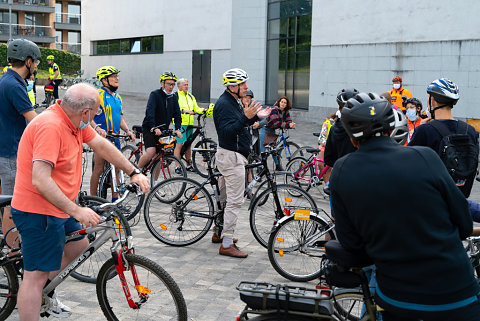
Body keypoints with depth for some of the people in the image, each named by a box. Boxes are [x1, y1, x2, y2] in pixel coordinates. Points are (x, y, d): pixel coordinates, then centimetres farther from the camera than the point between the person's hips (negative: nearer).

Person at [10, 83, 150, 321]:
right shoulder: (50, 127, -27)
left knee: (79, 245, 24)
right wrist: (76, 211, -34)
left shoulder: (74, 120, 2)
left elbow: (101, 145, 11)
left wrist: (133, 172, 10)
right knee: (36, 276, -4)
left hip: (57, 208, 10)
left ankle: (45, 297, 36)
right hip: (38, 211, -10)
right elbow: (40, 180, -33)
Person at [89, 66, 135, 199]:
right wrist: (97, 128, -31)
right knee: (99, 168, -5)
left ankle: (115, 199, 16)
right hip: (100, 137, -7)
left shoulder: (117, 97, 15)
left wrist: (127, 130, 1)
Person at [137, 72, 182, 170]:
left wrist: (178, 129, -17)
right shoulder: (155, 94, -12)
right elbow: (150, 112, -25)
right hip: (149, 129, -6)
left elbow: (177, 114, 2)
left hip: (163, 130, 6)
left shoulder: (173, 98, 7)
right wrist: (154, 128, -38)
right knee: (151, 152, -22)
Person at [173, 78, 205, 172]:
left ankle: (189, 165, 19)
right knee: (179, 144, -9)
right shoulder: (175, 96, -2)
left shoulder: (190, 96, 18)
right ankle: (177, 166, -5)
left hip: (189, 124, 6)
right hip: (180, 123, -6)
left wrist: (203, 110, -2)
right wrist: (184, 110, -29)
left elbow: (196, 108, 17)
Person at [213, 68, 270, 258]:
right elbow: (227, 131, -30)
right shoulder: (224, 104, -18)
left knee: (223, 197, 19)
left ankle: (219, 233, 31)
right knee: (235, 201, -9)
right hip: (232, 157, -11)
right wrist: (246, 117, -38)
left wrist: (255, 117, 16)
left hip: (232, 155, 11)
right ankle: (226, 244, -5)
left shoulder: (234, 102, 14)